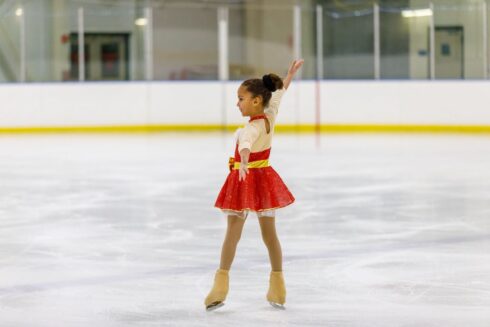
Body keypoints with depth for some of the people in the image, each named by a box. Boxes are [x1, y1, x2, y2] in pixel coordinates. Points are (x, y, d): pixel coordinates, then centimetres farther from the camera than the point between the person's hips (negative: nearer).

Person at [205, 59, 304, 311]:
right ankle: (277, 288, 17)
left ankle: (221, 283, -8)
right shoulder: (271, 116, -1)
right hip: (264, 179, 7)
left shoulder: (252, 127, -23)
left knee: (233, 232, -5)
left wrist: (243, 163, -65)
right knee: (269, 233, 12)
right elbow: (279, 92, 16)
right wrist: (291, 73, 31)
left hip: (245, 180, -7)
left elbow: (245, 146, -46)